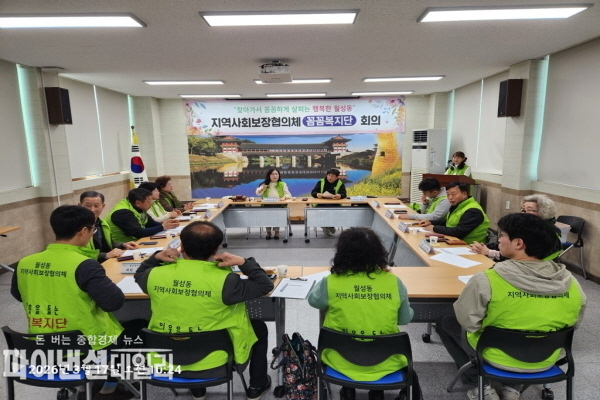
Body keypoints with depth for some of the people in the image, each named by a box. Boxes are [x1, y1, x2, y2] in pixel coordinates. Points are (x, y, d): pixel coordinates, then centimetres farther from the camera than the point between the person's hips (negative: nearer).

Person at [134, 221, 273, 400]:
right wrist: (243, 262, -12)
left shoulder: (155, 275, -14)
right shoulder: (222, 280, -27)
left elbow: (139, 274, 11)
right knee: (258, 327, 20)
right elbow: (265, 285, -14)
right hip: (209, 365, -4)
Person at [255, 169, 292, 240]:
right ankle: (268, 232, -8)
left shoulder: (282, 184, 9)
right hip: (267, 205, 1)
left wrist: (284, 197, -21)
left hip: (279, 205, -1)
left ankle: (276, 232, -10)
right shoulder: (265, 184, 11)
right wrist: (262, 189, -19)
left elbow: (289, 195, 3)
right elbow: (258, 193, 2)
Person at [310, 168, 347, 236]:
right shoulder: (321, 182, 10)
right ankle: (324, 226, -1)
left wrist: (339, 196, -32)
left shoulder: (340, 184, 8)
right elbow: (313, 192, 4)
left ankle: (331, 225, -2)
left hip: (334, 205, -1)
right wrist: (317, 194, -20)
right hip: (321, 204, 1)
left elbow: (343, 194, -7)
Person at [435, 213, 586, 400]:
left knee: (444, 322, 18)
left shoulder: (487, 280, -28)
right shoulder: (571, 283, -12)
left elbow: (467, 321, -16)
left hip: (497, 358, -4)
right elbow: (572, 323, 5)